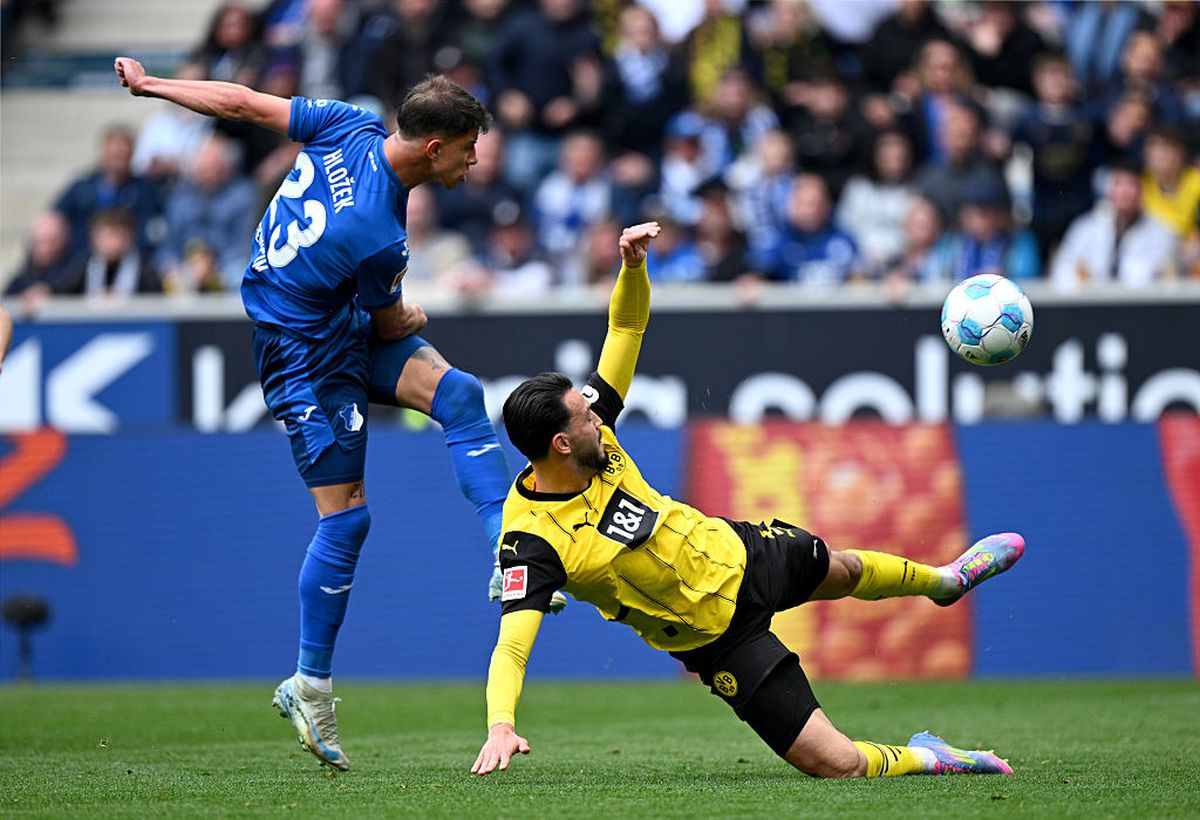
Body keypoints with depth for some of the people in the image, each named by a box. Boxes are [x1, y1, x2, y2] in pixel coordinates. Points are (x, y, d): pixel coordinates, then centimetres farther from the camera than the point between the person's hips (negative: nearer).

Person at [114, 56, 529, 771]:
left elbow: (242, 103, -2)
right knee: (347, 519, -3)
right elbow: (391, 323, -9)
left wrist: (150, 85, 13)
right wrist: (413, 318, 16)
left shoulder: (352, 126, -13)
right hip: (308, 356, -9)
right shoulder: (378, 237, -31)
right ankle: (311, 688, 8)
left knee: (457, 394, -13)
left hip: (347, 327, 9)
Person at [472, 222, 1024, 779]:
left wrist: (634, 265, -29)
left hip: (731, 551, 7)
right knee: (838, 765, -11)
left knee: (845, 570, 38)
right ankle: (923, 758, 21)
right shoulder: (532, 541, -35)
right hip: (720, 637, -7)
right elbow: (510, 648, -41)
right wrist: (500, 726, -58)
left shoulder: (591, 432, -16)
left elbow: (627, 326, -9)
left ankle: (944, 580, 70)